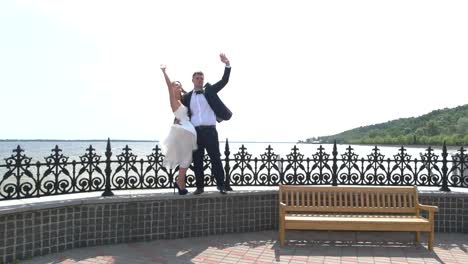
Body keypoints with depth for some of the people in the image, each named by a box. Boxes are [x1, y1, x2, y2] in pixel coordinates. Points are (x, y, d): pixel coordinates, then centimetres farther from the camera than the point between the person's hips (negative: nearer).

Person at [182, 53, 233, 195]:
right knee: (197, 160, 5)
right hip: (195, 132, 2)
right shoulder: (187, 97, 12)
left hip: (210, 130, -2)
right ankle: (199, 186, 12)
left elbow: (224, 81, 2)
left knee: (215, 158, -2)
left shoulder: (209, 91, 9)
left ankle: (221, 184, 3)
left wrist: (227, 64, -8)